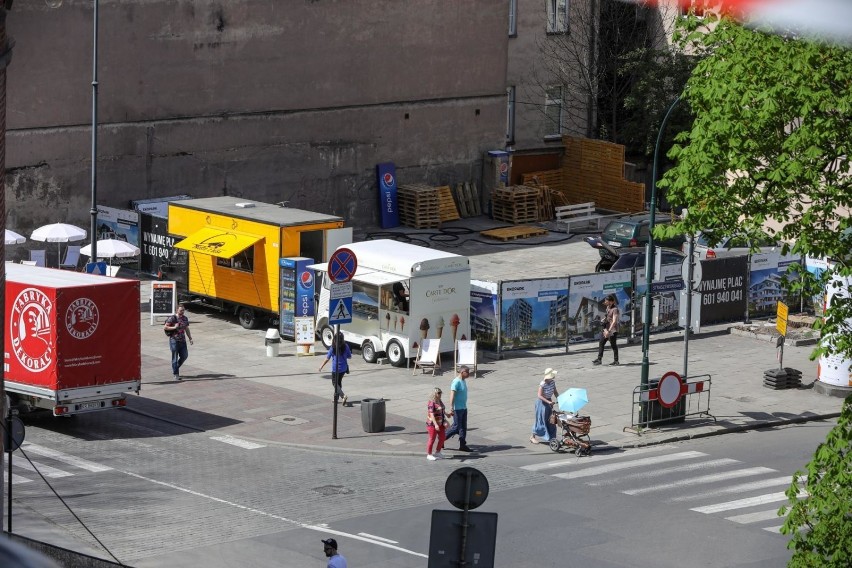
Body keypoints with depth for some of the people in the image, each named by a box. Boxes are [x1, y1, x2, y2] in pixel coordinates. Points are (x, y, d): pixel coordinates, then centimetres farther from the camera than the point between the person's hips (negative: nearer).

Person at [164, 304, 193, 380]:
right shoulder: (172, 318, -9)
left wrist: (190, 338, 13)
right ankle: (176, 374, 3)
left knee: (184, 355, 4)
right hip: (174, 340, -6)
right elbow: (165, 327, -8)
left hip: (182, 340, 6)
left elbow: (187, 329, 19)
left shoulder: (185, 318, 11)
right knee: (175, 357, -2)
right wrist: (174, 327, -19)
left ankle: (176, 368, 28)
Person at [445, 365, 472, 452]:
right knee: (456, 427, -2)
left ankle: (462, 445, 14)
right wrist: (451, 409, -30)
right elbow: (452, 395, -25)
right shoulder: (456, 382, -19)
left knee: (463, 427, 9)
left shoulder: (464, 381, 10)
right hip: (457, 409, -9)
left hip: (464, 408, 9)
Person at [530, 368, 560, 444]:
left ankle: (550, 436, 23)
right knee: (541, 420, -1)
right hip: (542, 403, -7)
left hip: (549, 402, 7)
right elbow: (540, 396, -25)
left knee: (550, 420, 11)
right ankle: (533, 437, 9)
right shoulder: (542, 384, -25)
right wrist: (548, 402, -31)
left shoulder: (552, 382, -4)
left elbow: (555, 392, 9)